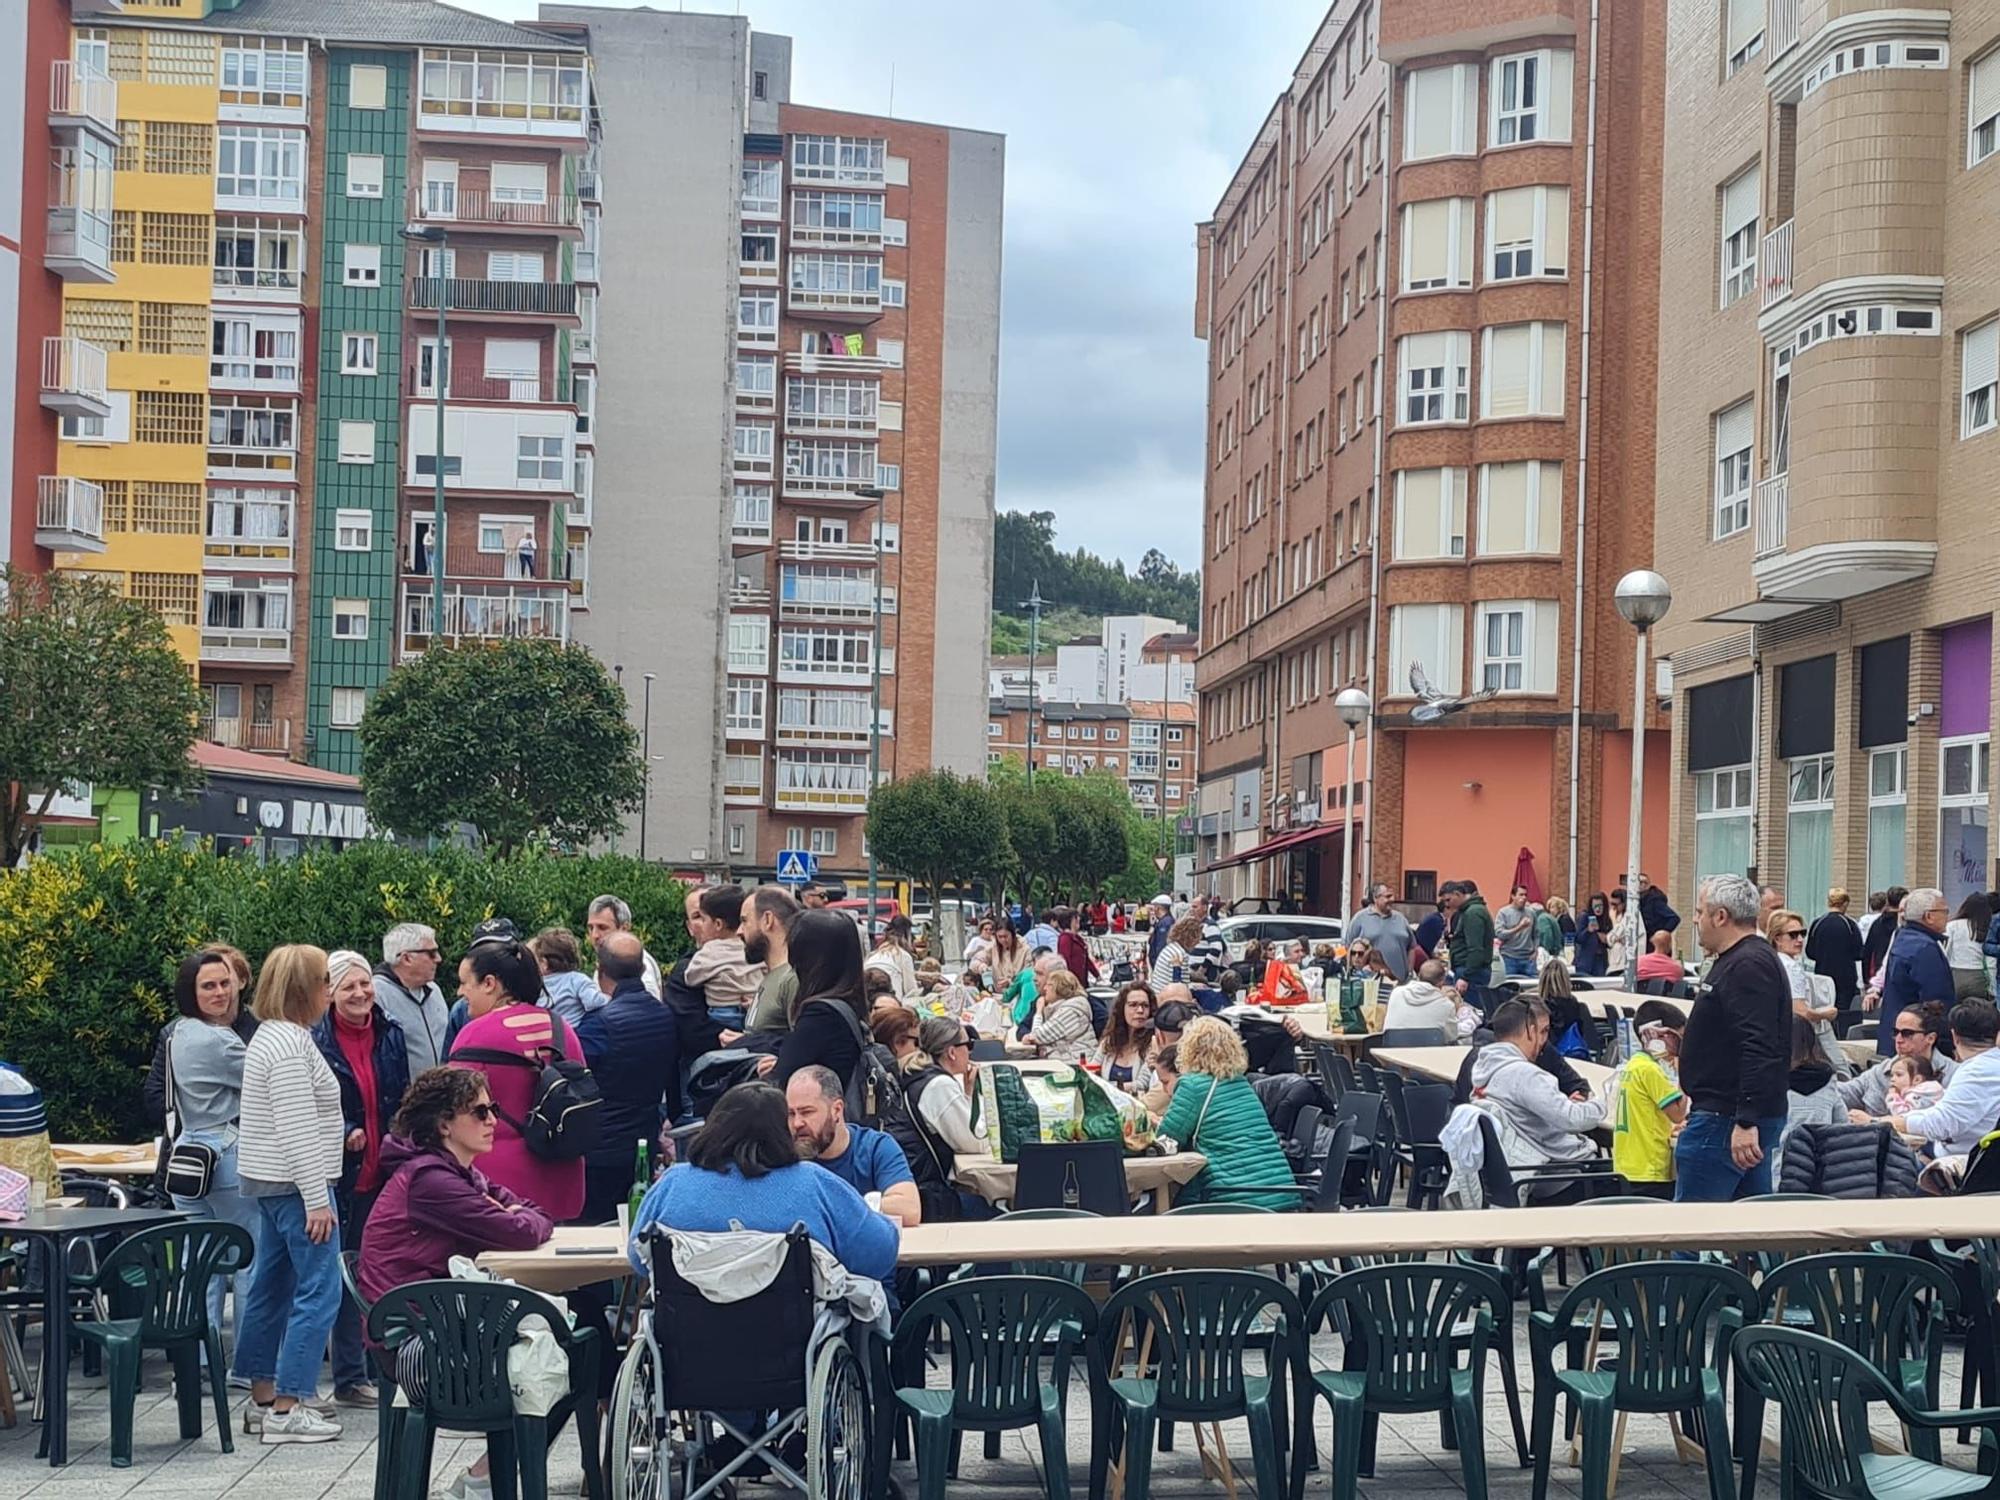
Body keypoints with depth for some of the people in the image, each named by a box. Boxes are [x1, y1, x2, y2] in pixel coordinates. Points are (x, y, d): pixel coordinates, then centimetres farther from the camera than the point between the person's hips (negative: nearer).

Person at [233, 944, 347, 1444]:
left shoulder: (272, 1037, 15)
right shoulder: (290, 1046, -18)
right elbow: (297, 1131, -21)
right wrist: (317, 1199, -21)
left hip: (270, 1181, 11)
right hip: (295, 1183, -11)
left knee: (271, 1286, 14)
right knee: (318, 1291, -8)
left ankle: (263, 1397, 21)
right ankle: (287, 1408, -6)